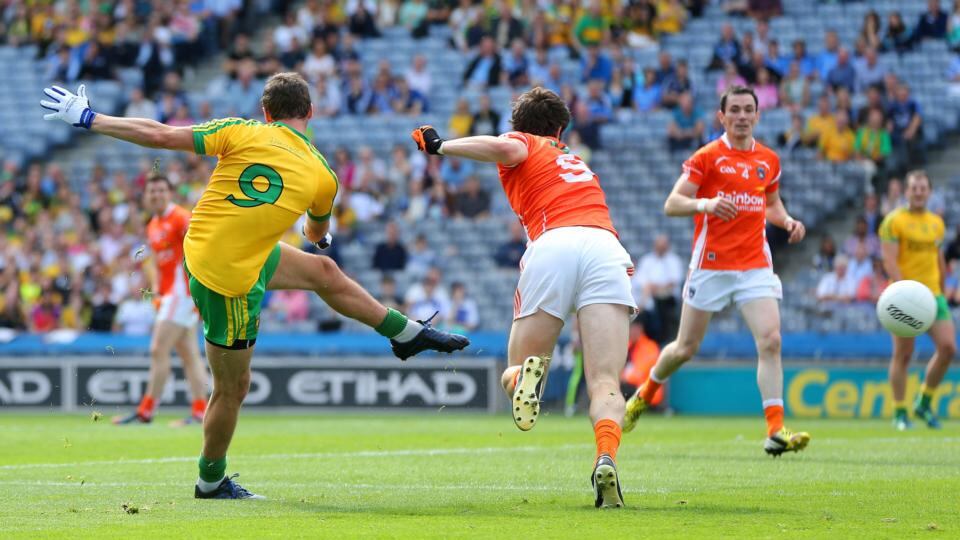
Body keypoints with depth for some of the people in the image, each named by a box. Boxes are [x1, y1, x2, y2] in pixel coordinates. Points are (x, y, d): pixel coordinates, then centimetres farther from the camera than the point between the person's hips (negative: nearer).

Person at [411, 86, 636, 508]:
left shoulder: (523, 143, 23)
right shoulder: (577, 162, 39)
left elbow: (505, 147, 1)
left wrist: (440, 145, 9)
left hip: (553, 244, -3)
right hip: (606, 246, 3)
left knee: (513, 372, 10)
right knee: (604, 383, -8)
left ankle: (524, 375, -27)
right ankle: (606, 459, -37)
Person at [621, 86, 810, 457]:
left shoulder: (769, 161, 10)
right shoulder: (707, 157, -4)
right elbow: (671, 204, -9)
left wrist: (787, 221, 5)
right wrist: (704, 204, -28)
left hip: (756, 265, 3)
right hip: (710, 265, -3)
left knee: (770, 340, -15)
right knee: (686, 347, 7)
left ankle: (775, 432, -18)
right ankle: (645, 395, 37)